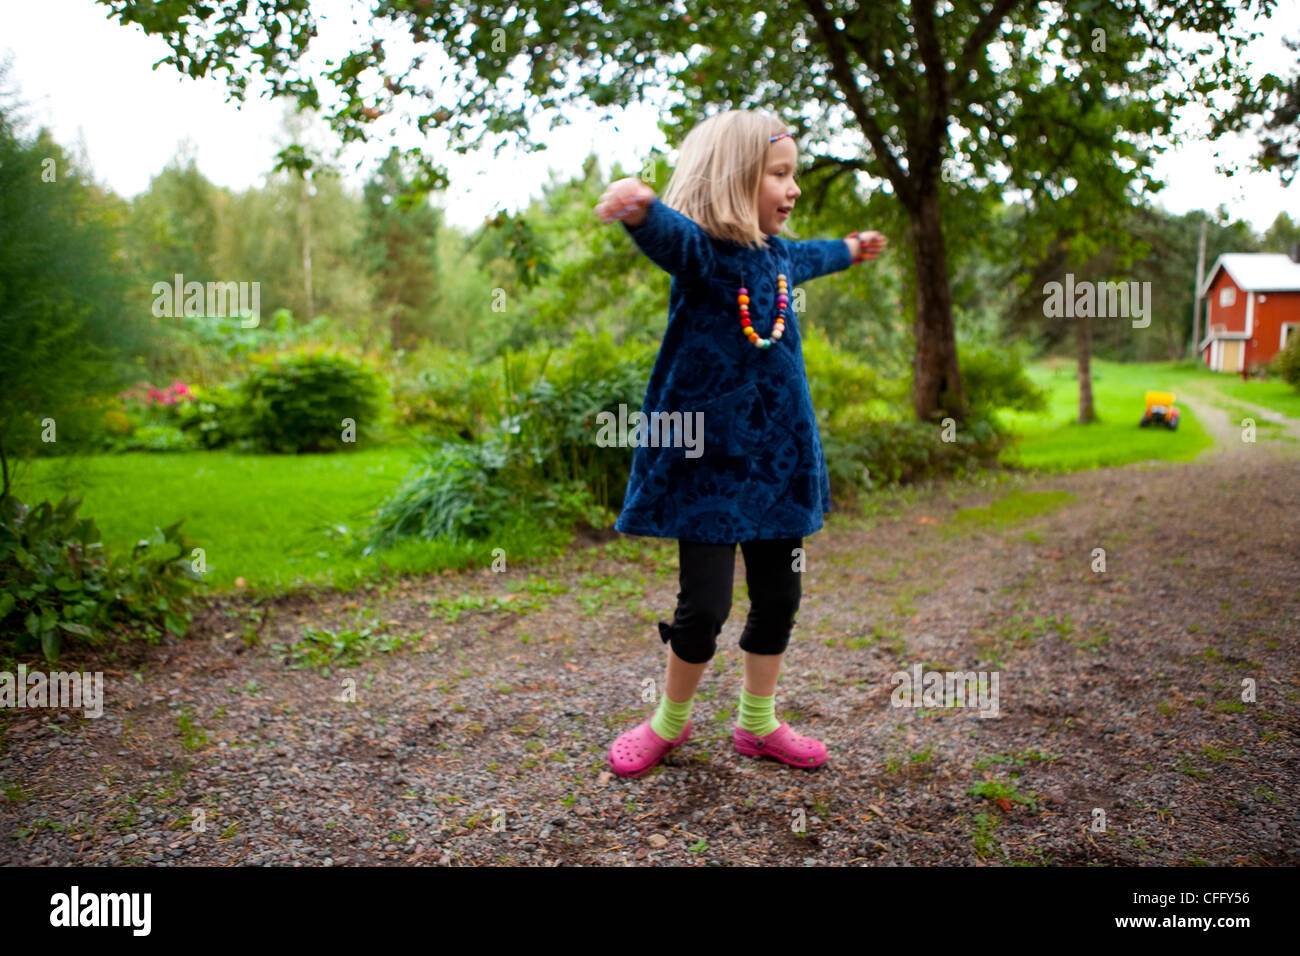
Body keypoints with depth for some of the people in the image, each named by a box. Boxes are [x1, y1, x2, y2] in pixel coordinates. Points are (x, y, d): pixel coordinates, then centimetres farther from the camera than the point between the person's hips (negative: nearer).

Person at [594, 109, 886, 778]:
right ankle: (670, 722, 23)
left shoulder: (778, 255, 10)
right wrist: (640, 208, -61)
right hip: (709, 462, -7)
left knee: (778, 597, 11)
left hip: (775, 459, 7)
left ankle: (758, 723, 30)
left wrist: (851, 250, 56)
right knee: (704, 605, -4)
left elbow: (810, 256, 35)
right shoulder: (702, 252, -13)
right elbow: (672, 237, -37)